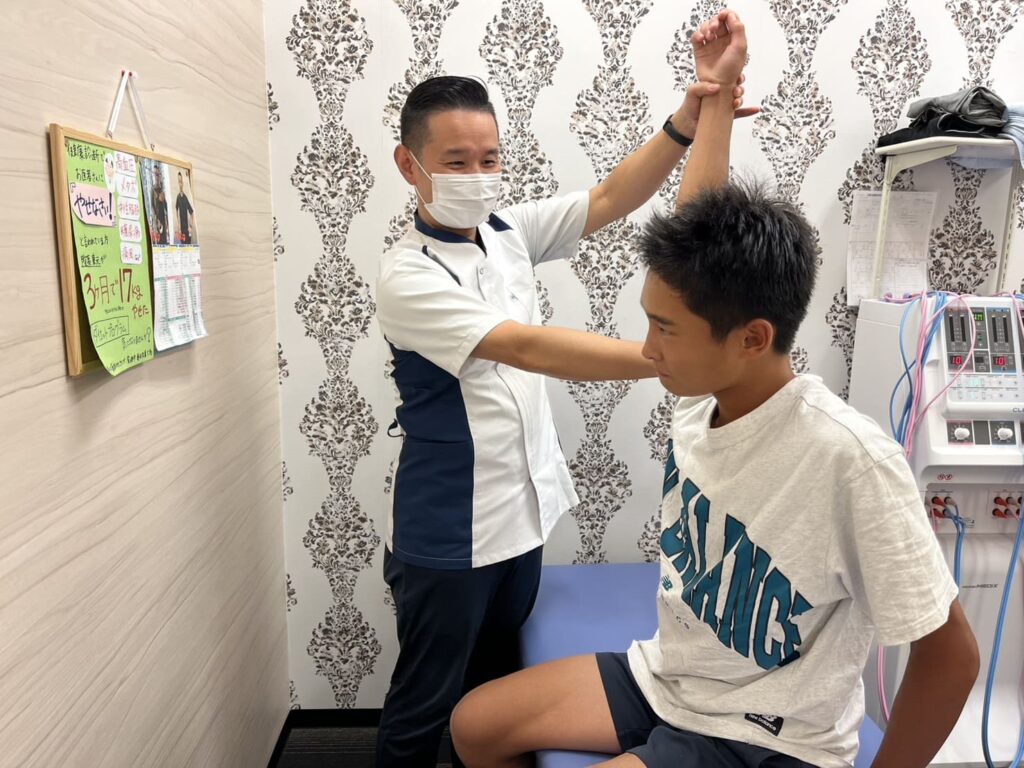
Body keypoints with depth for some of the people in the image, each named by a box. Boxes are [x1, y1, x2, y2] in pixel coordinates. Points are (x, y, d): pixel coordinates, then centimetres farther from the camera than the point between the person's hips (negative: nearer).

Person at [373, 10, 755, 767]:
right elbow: (526, 347, -31)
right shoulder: (406, 276, -20)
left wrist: (686, 122, -20)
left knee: (499, 688, 24)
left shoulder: (510, 231, 2)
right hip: (448, 531, -6)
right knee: (424, 706, 13)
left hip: (523, 509, 7)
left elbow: (609, 199, -4)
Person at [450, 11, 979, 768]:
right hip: (663, 675, 6)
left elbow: (952, 651, -20)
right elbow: (698, 238, 1)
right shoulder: (704, 392, -13)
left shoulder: (848, 458, -32)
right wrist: (717, 92, 9)